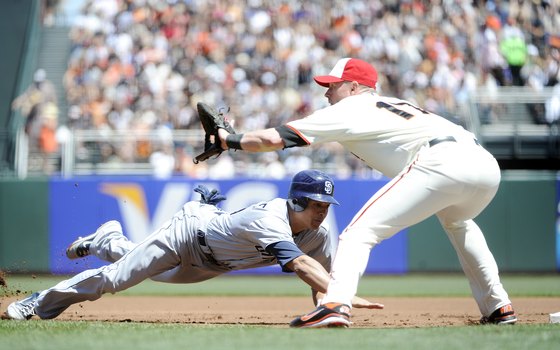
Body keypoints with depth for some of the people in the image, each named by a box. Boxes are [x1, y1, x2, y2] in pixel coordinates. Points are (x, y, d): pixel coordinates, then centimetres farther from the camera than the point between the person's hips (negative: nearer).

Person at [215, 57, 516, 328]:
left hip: (440, 162, -8)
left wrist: (229, 140, 22)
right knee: (457, 221, 38)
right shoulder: (395, 105, 36)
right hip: (486, 163, 8)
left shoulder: (348, 109, 14)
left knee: (359, 232, -6)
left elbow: (273, 138, 11)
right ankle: (498, 307, 31)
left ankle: (336, 304, -28)